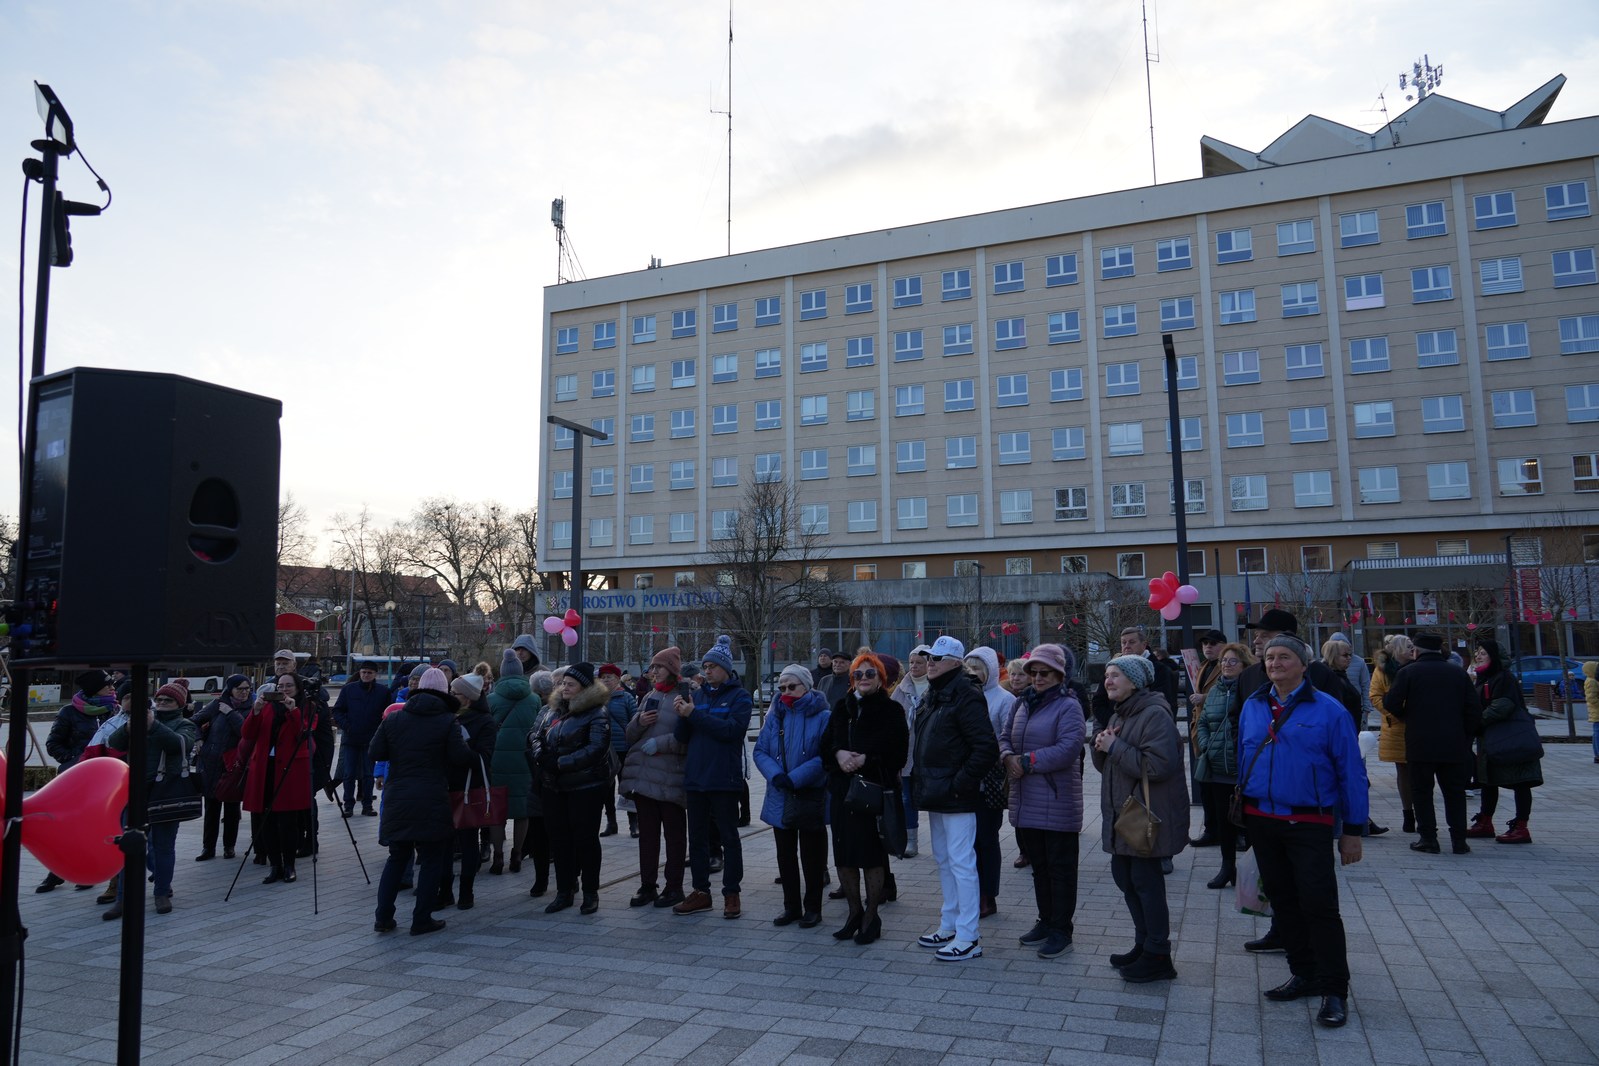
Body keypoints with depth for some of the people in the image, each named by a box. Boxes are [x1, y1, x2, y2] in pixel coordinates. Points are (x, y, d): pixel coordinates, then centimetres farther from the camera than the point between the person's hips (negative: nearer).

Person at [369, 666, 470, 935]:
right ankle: (422, 920, 8)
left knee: (397, 857, 18)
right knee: (431, 860, 6)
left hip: (397, 799, 4)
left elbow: (375, 752, 5)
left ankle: (383, 917, 17)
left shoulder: (393, 718, 5)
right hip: (432, 801, -4)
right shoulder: (448, 721, -7)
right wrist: (464, 743, 8)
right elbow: (461, 757, -12)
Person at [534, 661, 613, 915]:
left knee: (585, 837, 0)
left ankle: (590, 893, 13)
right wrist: (541, 754, -8)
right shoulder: (556, 711, 14)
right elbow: (539, 738, 16)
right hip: (555, 787, 7)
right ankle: (564, 891, 22)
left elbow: (596, 749, -20)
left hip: (586, 786, -7)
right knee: (558, 838, 10)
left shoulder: (596, 714, -9)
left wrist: (560, 763, -20)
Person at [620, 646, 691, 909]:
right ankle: (647, 886, 19)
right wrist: (639, 722, -3)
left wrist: (659, 743, -16)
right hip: (642, 776, 6)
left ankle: (674, 887, 14)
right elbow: (629, 735, 18)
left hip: (670, 777, -6)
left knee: (674, 833, 4)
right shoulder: (648, 698, 16)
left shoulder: (685, 697, -6)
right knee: (647, 832, 11)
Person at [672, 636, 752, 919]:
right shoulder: (698, 694, 10)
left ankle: (731, 893, 13)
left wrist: (695, 714, -20)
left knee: (729, 837, 4)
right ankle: (701, 891, 22)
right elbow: (682, 737, 8)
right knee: (697, 837, 12)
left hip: (724, 779, -5)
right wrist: (681, 716, -12)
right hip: (695, 777, 5)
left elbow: (732, 729, -20)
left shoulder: (739, 696, -3)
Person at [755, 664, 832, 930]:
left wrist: (795, 778, -21)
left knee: (811, 855, 5)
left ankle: (812, 908, 19)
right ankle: (791, 906, 26)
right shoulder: (775, 716, 6)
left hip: (811, 796, -4)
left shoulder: (822, 717, -8)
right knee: (785, 855, 13)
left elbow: (826, 756, -15)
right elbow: (760, 751, 3)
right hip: (780, 798, 5)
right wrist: (776, 775, -15)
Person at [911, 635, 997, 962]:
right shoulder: (934, 696, 14)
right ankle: (949, 926, 29)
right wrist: (921, 780, 15)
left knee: (961, 862, -4)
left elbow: (987, 748, -22)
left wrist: (960, 784, -21)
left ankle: (968, 938, 4)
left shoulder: (965, 696, -16)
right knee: (943, 860, 17)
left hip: (956, 797, -10)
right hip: (935, 794, 10)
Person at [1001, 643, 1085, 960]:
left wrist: (1027, 762, -19)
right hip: (1026, 800, 7)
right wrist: (1008, 756, -9)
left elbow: (1068, 749, -22)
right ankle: (1045, 921, 30)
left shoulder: (1068, 706, -11)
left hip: (1057, 802, -7)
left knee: (1060, 868, 2)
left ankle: (1061, 931, 12)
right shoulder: (1022, 703, 12)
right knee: (1039, 865, 17)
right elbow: (1005, 738, 14)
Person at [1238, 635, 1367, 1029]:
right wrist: (1241, 811, 10)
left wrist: (1353, 830, -6)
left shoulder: (1328, 710, -8)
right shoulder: (1253, 706, 6)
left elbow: (1351, 773, -5)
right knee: (1283, 901, 14)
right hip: (1262, 820, 5)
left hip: (1309, 823, -5)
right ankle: (1304, 974, 28)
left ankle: (1334, 990, 8)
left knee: (1319, 906, -4)